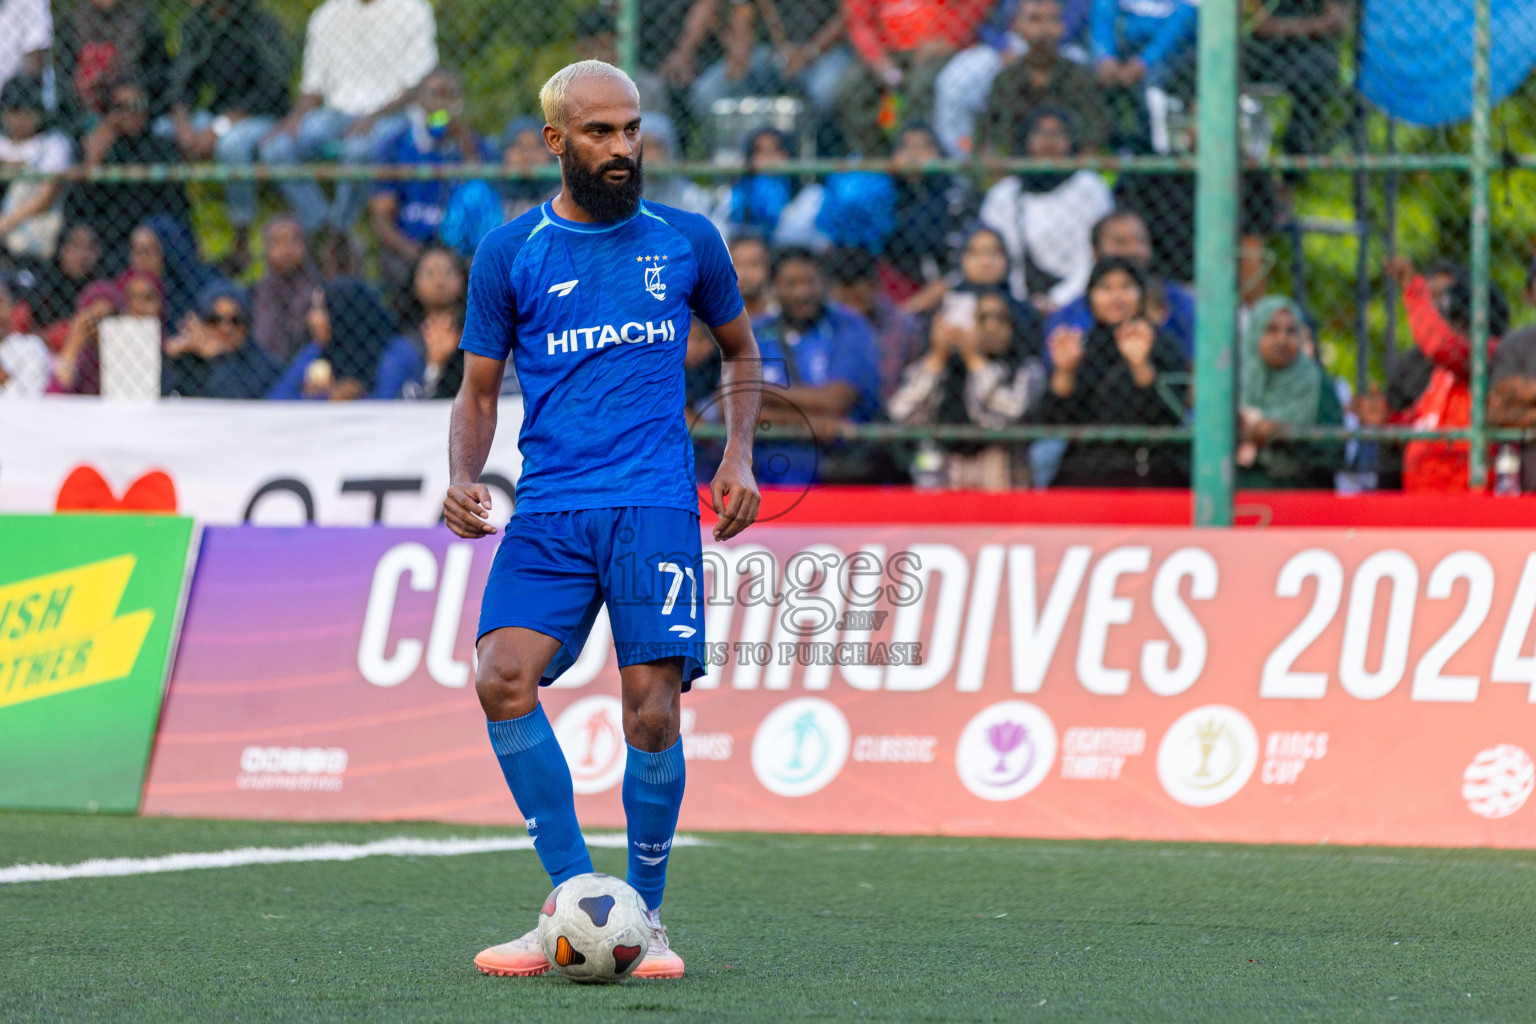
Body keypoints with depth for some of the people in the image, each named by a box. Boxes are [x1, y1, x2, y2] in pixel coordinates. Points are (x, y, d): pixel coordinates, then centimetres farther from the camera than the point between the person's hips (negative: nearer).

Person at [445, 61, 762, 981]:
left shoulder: (687, 241, 9)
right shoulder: (510, 253, 8)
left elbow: (741, 352, 23)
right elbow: (480, 388, 14)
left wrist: (739, 457, 7)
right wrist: (465, 480, -4)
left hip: (655, 503, -1)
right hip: (549, 513, 1)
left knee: (652, 709, -11)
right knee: (503, 676, -20)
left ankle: (645, 913, 9)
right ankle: (578, 900, -11)